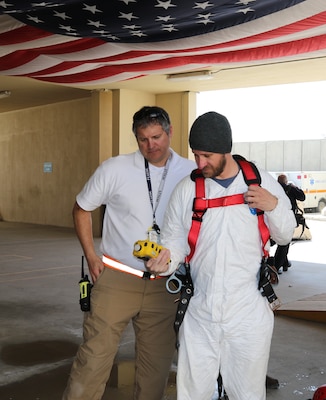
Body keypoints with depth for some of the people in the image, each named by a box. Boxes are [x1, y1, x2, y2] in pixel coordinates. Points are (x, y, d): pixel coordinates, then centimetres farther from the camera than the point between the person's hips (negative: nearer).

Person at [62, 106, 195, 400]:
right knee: (94, 358, -2)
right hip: (117, 277, -2)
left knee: (157, 364, 11)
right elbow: (81, 209, 8)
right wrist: (91, 257, 1)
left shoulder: (192, 174, -1)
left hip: (164, 285, 2)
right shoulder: (115, 169, -4)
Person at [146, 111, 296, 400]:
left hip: (249, 315, 0)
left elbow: (285, 236, 9)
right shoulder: (186, 188, 0)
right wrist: (167, 258, -18)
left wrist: (273, 206, -10)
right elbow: (175, 238, 4)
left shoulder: (262, 182, 0)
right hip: (200, 314, 1)